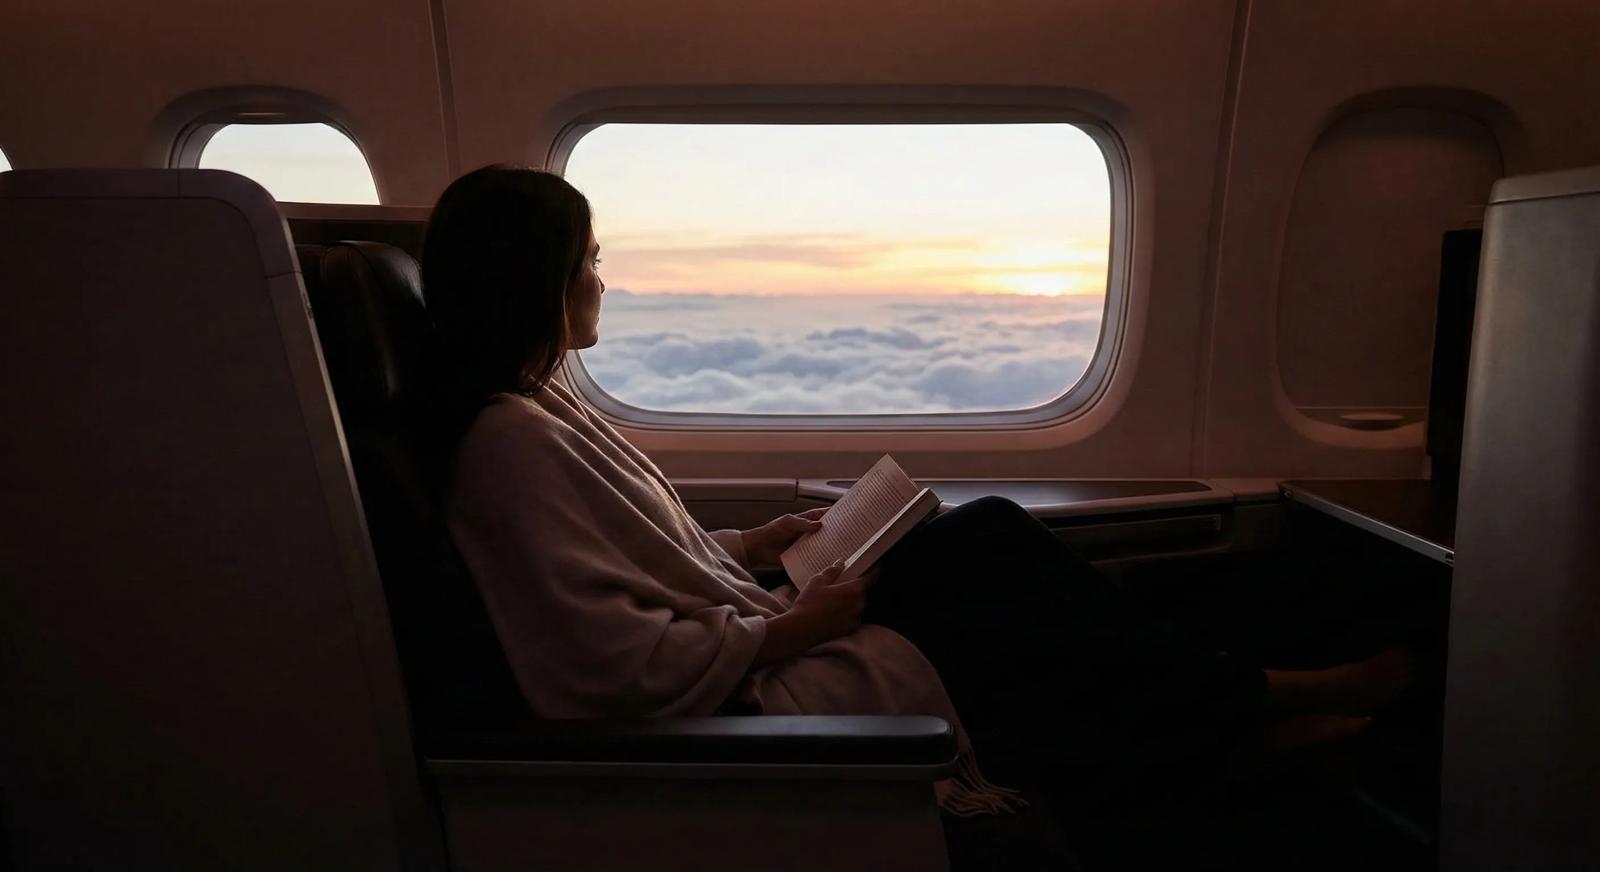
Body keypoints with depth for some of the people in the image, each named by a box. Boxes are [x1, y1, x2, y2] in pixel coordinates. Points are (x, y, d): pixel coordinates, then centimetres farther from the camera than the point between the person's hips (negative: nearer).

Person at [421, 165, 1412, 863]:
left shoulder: (537, 400, 8)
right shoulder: (511, 439, -23)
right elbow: (623, 663, -27)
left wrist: (755, 543, 6)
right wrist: (794, 626, -17)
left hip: (750, 646, 9)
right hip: (743, 701, -9)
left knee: (993, 533, 6)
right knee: (1026, 622, -2)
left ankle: (1219, 701, 17)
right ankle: (1260, 702, 22)